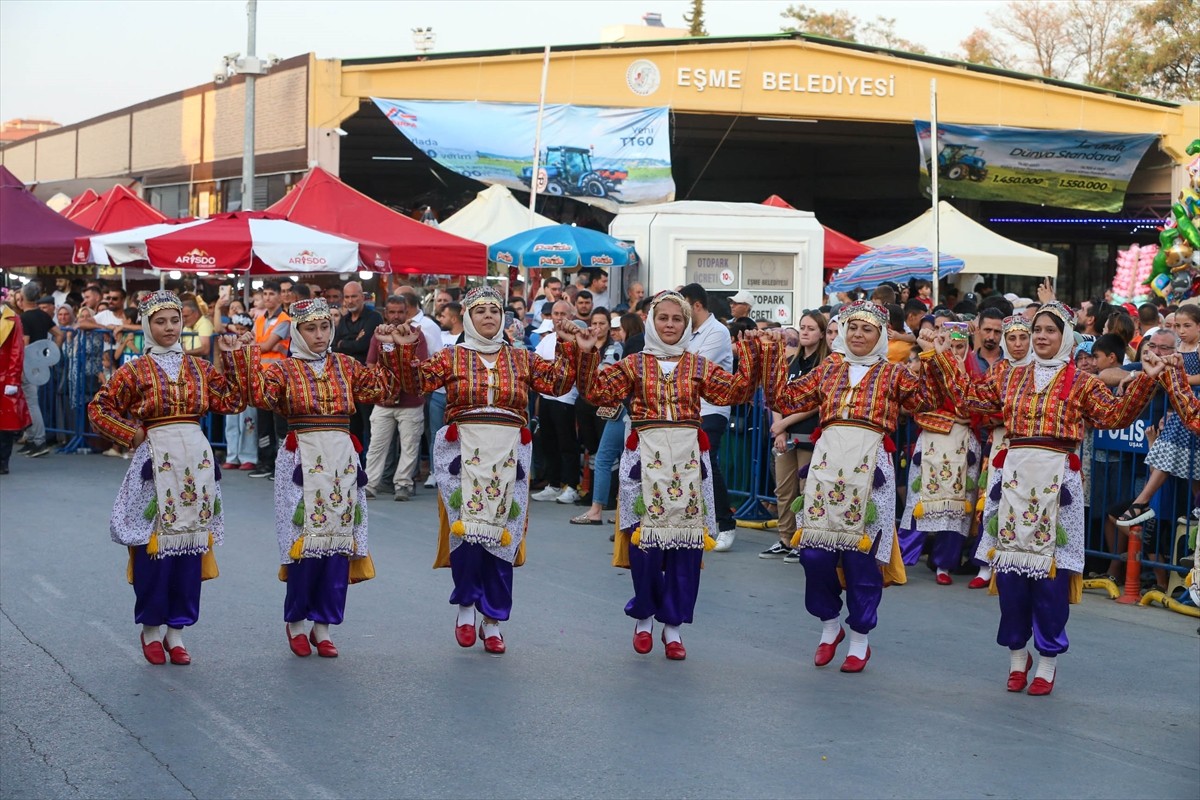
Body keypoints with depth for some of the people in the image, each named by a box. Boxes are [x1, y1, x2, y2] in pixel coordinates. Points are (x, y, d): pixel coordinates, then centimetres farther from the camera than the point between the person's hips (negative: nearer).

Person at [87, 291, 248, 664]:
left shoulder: (200, 368, 11)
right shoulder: (136, 371, 1)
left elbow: (232, 402, 6)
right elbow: (98, 410, 2)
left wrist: (231, 361, 2)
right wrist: (135, 436, -4)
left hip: (196, 461, 3)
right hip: (156, 461, -3)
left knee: (190, 542, 4)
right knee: (154, 542, -2)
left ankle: (176, 630, 13)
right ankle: (151, 629, 12)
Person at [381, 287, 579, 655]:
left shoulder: (522, 359, 12)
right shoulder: (451, 358, 6)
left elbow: (558, 381, 5)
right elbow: (414, 382, -4)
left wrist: (568, 347, -4)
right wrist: (404, 349, -16)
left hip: (508, 458, 2)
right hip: (464, 454, -2)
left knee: (502, 536, 3)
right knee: (467, 528, -14)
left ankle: (492, 620, 13)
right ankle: (465, 606, 6)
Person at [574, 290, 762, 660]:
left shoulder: (698, 365, 11)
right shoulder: (633, 364, 8)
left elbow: (738, 390, 5)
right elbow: (596, 391, 0)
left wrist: (751, 354, -4)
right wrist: (587, 354, -9)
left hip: (688, 458, 2)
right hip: (646, 456, -1)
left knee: (686, 540, 1)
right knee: (644, 538, -5)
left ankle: (673, 625, 12)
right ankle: (644, 617, 16)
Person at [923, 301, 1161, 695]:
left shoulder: (1081, 384, 4)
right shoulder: (1010, 377, 14)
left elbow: (1116, 414, -3)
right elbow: (968, 395, 19)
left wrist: (1144, 381, -13)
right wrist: (942, 359, 19)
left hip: (1056, 479, -3)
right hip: (1015, 476, 3)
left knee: (1051, 569, -2)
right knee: (1010, 564, 3)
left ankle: (1048, 661, 9)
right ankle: (1017, 655, 18)